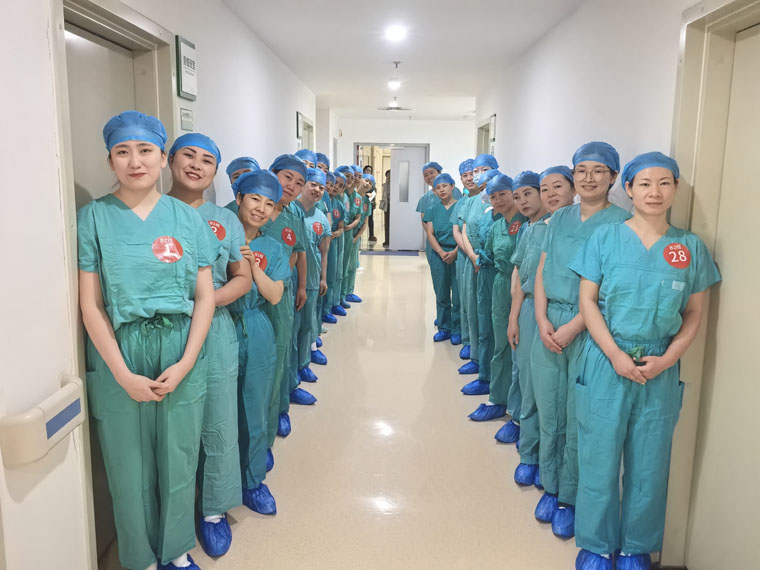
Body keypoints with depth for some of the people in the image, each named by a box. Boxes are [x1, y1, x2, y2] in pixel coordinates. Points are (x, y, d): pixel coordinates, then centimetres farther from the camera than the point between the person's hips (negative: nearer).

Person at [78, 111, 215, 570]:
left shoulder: (188, 218, 4)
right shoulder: (93, 217, -1)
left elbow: (205, 296, 2)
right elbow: (90, 304, -4)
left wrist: (185, 364, -8)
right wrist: (123, 374, -10)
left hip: (181, 359, 1)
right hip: (119, 362, -1)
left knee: (179, 463, 12)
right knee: (130, 469, 11)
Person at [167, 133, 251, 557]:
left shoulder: (225, 220, 7)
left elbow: (243, 278, 7)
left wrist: (208, 300, -10)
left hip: (214, 334, 1)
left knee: (218, 427, 7)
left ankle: (214, 510, 27)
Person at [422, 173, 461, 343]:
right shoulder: (432, 209, 10)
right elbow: (430, 234, 4)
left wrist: (455, 252, -16)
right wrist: (441, 253, -10)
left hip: (458, 254, -3)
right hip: (438, 255, 3)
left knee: (458, 295, -1)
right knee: (441, 295, 9)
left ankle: (457, 330, 11)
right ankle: (444, 328, 20)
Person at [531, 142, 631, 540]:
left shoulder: (620, 222, -6)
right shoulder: (560, 218, 10)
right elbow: (541, 272, 8)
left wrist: (572, 328, -17)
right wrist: (542, 321, -5)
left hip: (590, 331, -4)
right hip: (549, 326, 5)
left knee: (578, 418, 6)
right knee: (548, 413, 12)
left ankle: (570, 499, 22)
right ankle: (551, 486, 30)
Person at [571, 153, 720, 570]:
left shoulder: (691, 247, 4)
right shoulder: (605, 238, -1)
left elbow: (694, 315, 6)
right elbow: (588, 301, -3)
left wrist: (665, 360, -8)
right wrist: (616, 356, -12)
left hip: (660, 371, 2)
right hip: (605, 363, -1)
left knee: (649, 462, 11)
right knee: (600, 456, 6)